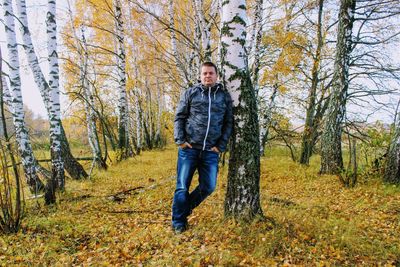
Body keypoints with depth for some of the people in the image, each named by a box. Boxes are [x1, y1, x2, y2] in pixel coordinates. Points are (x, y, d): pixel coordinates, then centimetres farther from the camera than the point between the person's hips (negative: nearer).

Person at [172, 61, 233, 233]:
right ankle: (178, 222, 18)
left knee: (209, 186, 4)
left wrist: (221, 146, 1)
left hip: (211, 151, 2)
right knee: (182, 187, 2)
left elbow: (228, 123, 10)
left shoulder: (224, 96, 10)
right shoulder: (190, 93, 5)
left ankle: (184, 210, 27)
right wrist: (180, 140, -7)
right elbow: (179, 117, 4)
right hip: (189, 148, -2)